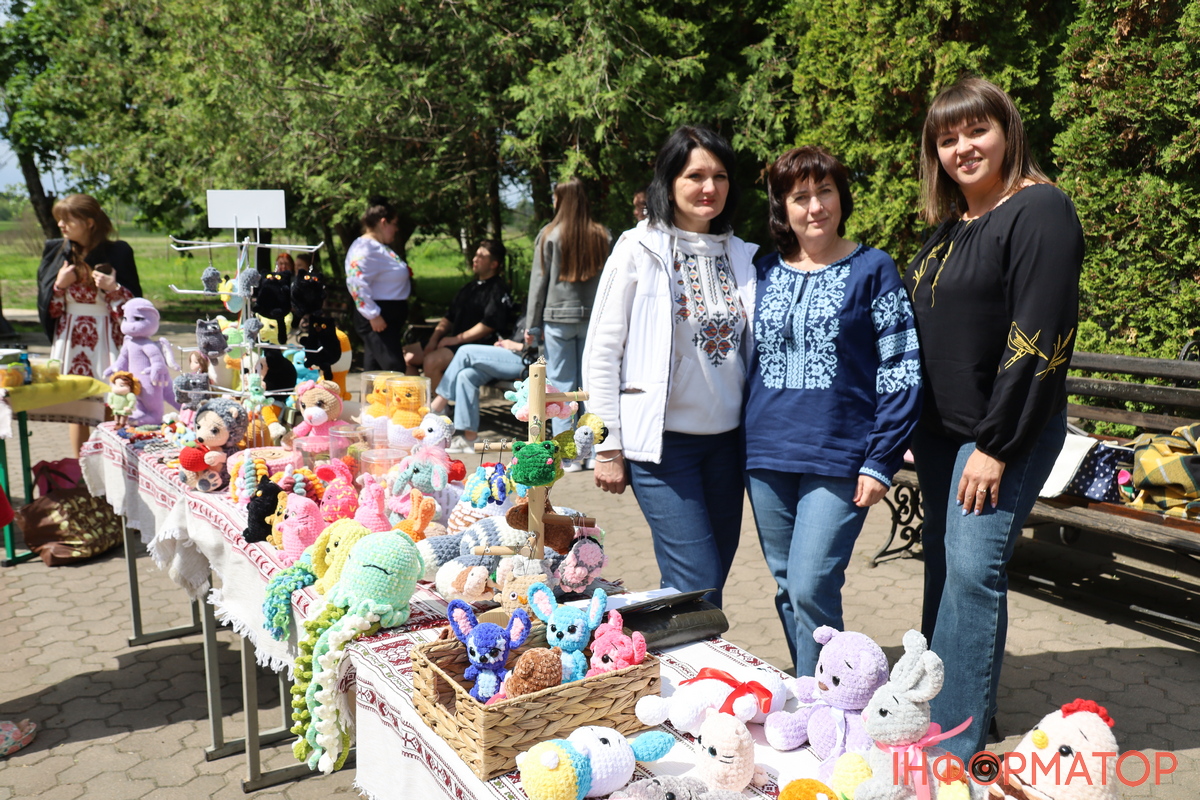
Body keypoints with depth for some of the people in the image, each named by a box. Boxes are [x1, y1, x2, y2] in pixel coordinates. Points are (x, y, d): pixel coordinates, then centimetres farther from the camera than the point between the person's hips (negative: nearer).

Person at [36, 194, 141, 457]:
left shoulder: (117, 253, -2)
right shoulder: (55, 252, 6)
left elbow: (135, 303, 0)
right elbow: (47, 306, 9)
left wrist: (114, 288, -17)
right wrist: (59, 284, -8)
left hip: (106, 337, -3)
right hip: (70, 337, 3)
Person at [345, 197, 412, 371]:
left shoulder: (380, 247, 17)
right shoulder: (364, 248, -15)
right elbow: (357, 283, -25)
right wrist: (373, 315, -24)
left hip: (390, 319, 10)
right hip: (378, 321, -10)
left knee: (374, 369, 12)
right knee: (395, 370, -13)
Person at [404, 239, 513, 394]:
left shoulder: (498, 290, -5)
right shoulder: (470, 287, 23)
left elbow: (488, 325, -16)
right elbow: (449, 317, 22)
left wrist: (456, 339, -14)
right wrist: (435, 337, 4)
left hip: (476, 345, -9)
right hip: (453, 342, 9)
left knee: (431, 361, -31)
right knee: (407, 355, 1)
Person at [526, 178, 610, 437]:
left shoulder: (549, 235, -4)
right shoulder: (603, 236, 2)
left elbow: (538, 281, -1)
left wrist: (533, 324, 5)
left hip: (558, 318, -2)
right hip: (594, 318, 2)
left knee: (561, 384, 3)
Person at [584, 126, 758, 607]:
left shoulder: (740, 256, 9)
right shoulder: (639, 251, -6)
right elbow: (601, 353, -6)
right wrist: (609, 446, -7)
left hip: (726, 440, 5)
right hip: (662, 441, -5)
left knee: (711, 584, 12)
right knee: (698, 586, -8)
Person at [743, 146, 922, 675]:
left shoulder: (872, 269, -1)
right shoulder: (764, 274, 11)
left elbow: (901, 369, -4)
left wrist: (882, 459, -10)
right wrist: (745, 444, 12)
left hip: (839, 458, -4)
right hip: (766, 456, 5)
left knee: (811, 589, -10)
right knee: (787, 589, 12)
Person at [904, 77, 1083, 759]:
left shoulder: (1039, 211, -12)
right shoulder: (952, 224, 13)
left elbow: (1038, 339, -19)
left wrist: (996, 446, -20)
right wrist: (917, 430, 14)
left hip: (1005, 432, -8)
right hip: (941, 428, 8)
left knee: (972, 569, -10)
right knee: (944, 568, 12)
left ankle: (956, 747, -2)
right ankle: (951, 709, 26)